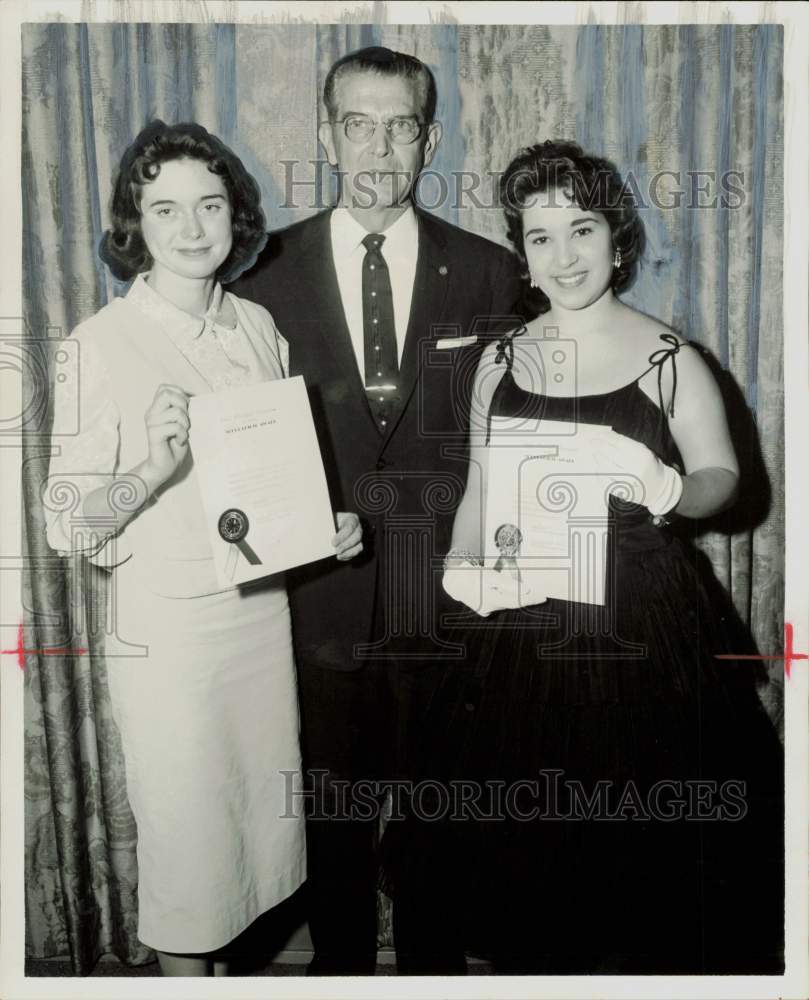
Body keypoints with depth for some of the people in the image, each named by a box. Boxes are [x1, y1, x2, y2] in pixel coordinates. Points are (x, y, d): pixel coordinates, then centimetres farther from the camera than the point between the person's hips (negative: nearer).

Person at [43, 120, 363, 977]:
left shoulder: (258, 327, 2)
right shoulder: (103, 343, -11)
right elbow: (67, 526, -12)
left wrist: (327, 522, -4)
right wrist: (154, 470, -30)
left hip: (264, 608, 5)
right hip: (168, 629, -4)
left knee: (262, 819, 18)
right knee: (188, 834, 10)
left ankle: (218, 959, 43)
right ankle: (186, 971, 37)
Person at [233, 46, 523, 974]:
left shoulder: (489, 274, 0)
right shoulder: (269, 270, 0)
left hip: (445, 588, 0)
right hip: (316, 589, 0)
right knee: (331, 809, 16)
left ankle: (432, 959, 40)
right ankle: (339, 959, 41)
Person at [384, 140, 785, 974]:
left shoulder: (670, 360, -3)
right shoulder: (500, 362, 7)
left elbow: (722, 475, 2)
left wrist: (671, 490, -20)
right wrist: (463, 569, -3)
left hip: (643, 622, -2)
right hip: (526, 625, 3)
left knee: (642, 836, 5)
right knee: (526, 838, 9)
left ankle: (648, 957, 31)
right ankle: (534, 958, 33)